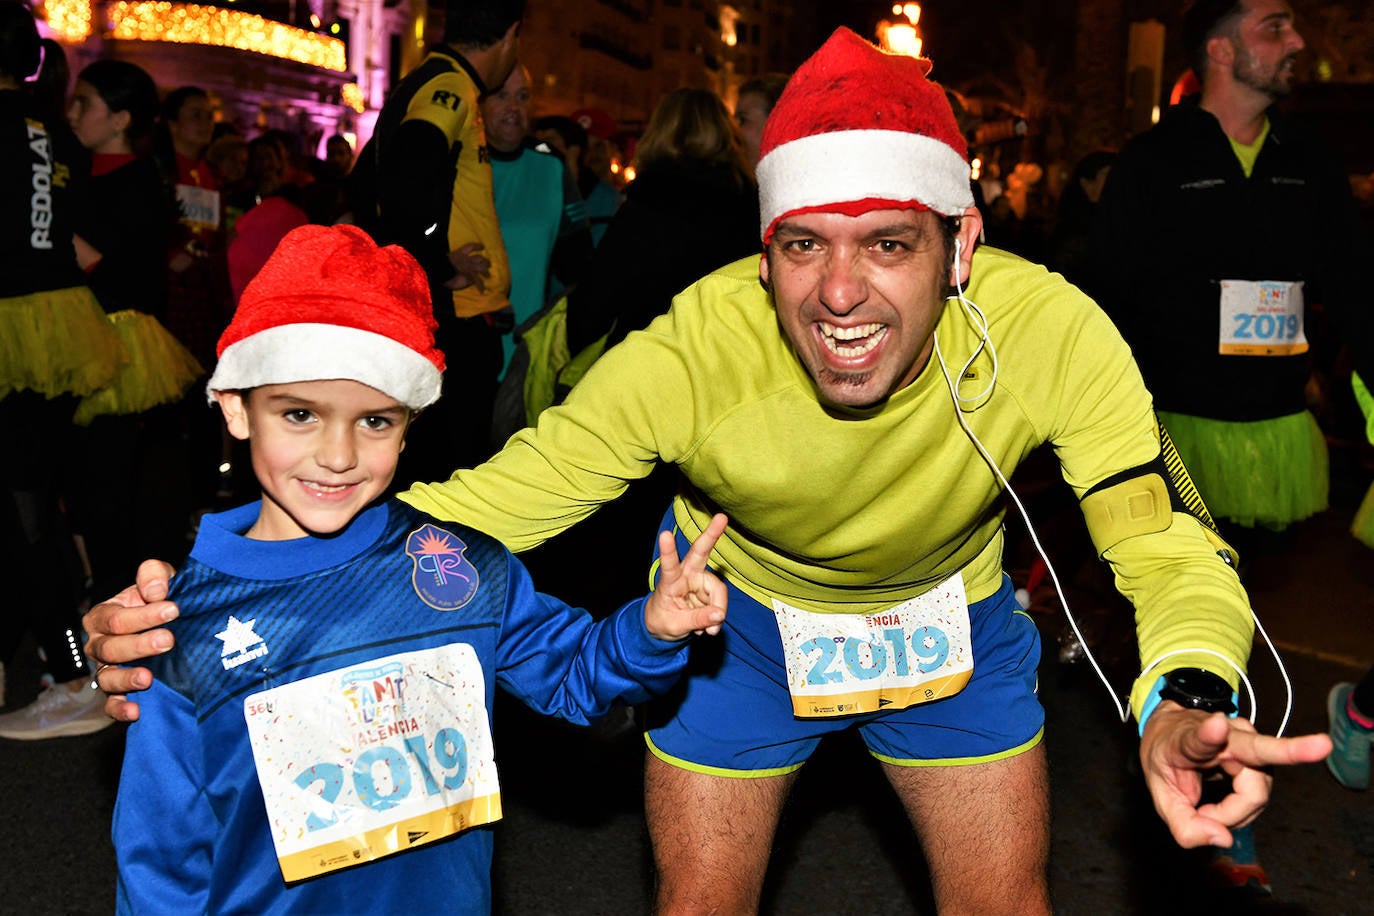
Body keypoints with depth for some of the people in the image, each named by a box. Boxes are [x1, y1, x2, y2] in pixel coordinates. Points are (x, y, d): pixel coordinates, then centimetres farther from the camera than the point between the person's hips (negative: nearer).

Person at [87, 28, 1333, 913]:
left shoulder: (1045, 329, -32)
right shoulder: (698, 348, -34)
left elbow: (1166, 542, -25)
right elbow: (492, 498, -32)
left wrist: (1185, 697, -49)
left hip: (951, 612, 2)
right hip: (743, 613, -1)